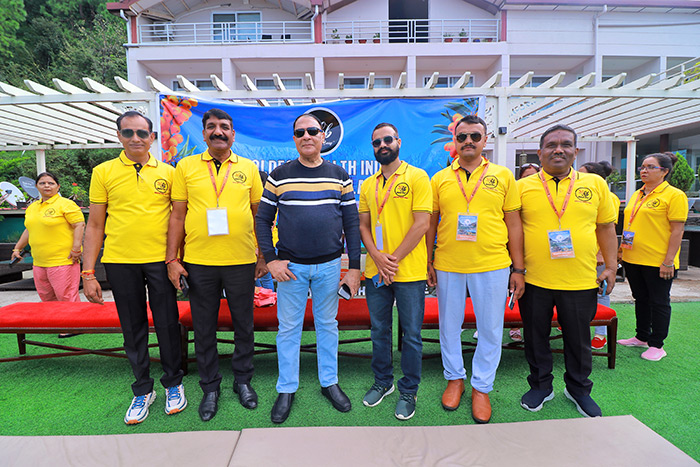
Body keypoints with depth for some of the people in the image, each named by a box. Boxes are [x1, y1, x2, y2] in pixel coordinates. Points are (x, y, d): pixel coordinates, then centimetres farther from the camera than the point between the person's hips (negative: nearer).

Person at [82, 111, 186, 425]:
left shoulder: (167, 172, 4)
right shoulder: (103, 172, 4)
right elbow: (94, 225, 5)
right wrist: (88, 273, 0)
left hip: (160, 260, 0)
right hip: (120, 262, 1)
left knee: (167, 324, 6)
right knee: (132, 328, 10)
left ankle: (173, 384, 26)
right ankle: (143, 390, 27)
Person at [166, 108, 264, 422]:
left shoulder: (248, 168, 6)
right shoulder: (186, 167, 5)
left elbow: (259, 214, 9)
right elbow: (178, 215, 5)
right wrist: (171, 259, 0)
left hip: (241, 261, 0)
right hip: (198, 262, 0)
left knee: (244, 324, 11)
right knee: (204, 328, 11)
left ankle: (243, 380, 32)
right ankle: (210, 387, 30)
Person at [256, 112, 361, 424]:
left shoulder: (340, 176, 3)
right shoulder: (279, 176, 0)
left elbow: (352, 223, 3)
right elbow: (263, 220, 3)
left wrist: (354, 267, -1)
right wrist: (271, 260, -7)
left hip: (330, 266, 1)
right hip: (291, 267, 0)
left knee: (328, 325, 13)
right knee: (289, 328, 9)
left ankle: (329, 382, 31)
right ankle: (287, 389, 26)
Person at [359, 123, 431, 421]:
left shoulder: (417, 177, -4)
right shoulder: (368, 185, 11)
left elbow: (422, 223, -11)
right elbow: (363, 225, 9)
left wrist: (395, 258, -14)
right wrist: (377, 257, -8)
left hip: (409, 272, -4)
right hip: (375, 271, 5)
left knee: (411, 334, 7)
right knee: (379, 330, 16)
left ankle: (408, 392, 24)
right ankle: (382, 382, 35)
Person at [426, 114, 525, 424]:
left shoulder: (503, 176, 3)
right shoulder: (440, 179, 5)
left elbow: (514, 224, 4)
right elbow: (430, 223, 8)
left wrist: (518, 269, 1)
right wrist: (428, 263, 4)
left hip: (492, 267, 0)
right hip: (448, 267, 1)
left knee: (491, 330, 8)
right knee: (449, 326, 13)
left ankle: (481, 387, 28)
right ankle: (455, 378, 34)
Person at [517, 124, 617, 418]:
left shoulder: (595, 184, 5)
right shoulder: (522, 187, -1)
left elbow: (605, 227, 10)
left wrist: (610, 267, 6)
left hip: (580, 281, 1)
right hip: (534, 280, -1)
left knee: (579, 338, 15)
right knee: (536, 337, 12)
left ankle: (578, 389, 38)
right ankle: (541, 386, 33)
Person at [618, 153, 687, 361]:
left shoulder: (674, 195, -9)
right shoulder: (637, 195, 13)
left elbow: (677, 230, -14)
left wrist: (668, 261, -18)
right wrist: (623, 249, 15)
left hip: (658, 262, -7)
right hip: (633, 259, 7)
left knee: (658, 302, 5)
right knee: (641, 299, 17)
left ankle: (657, 345, 16)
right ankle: (642, 337, 31)